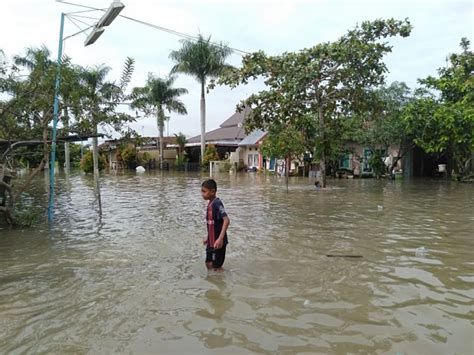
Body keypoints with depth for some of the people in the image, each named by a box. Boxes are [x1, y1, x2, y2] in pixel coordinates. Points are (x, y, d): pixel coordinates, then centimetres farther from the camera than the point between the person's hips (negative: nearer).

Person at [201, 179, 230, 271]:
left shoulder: (217, 203, -20)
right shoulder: (211, 203, 8)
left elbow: (226, 220, -29)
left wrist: (220, 238, -36)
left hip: (217, 242, -9)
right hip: (211, 241, 9)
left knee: (217, 266, 4)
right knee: (209, 264, 16)